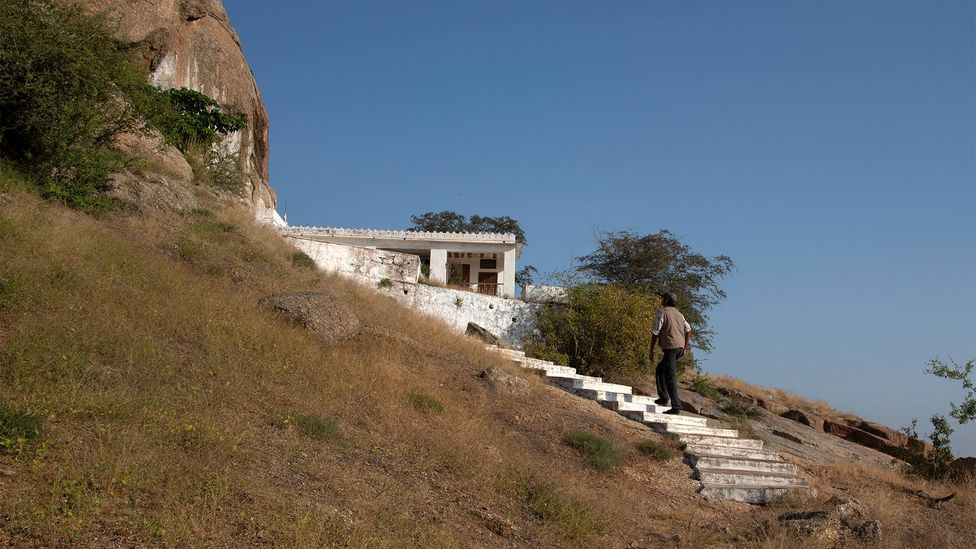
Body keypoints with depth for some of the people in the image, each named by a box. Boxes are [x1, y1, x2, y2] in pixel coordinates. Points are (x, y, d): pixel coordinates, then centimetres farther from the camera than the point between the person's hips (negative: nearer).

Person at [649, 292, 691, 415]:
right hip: (680, 347, 8)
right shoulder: (679, 314, 17)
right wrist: (685, 347, 21)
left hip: (670, 347, -8)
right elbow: (688, 329, 18)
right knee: (660, 369, 25)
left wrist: (651, 350, -3)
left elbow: (655, 332, -9)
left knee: (670, 377, -8)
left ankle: (676, 407, -13)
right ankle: (664, 397, 21)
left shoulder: (662, 313, -6)